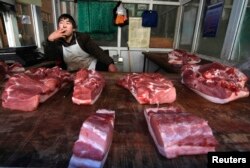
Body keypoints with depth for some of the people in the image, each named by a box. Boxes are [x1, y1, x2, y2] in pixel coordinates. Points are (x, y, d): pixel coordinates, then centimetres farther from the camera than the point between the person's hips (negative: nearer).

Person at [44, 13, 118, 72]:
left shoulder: (83, 37, -15)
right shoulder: (57, 43, -7)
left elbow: (97, 51, -23)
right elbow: (49, 56, -21)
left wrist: (110, 63, -38)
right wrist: (50, 40, -40)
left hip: (92, 67, -2)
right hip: (74, 73, 2)